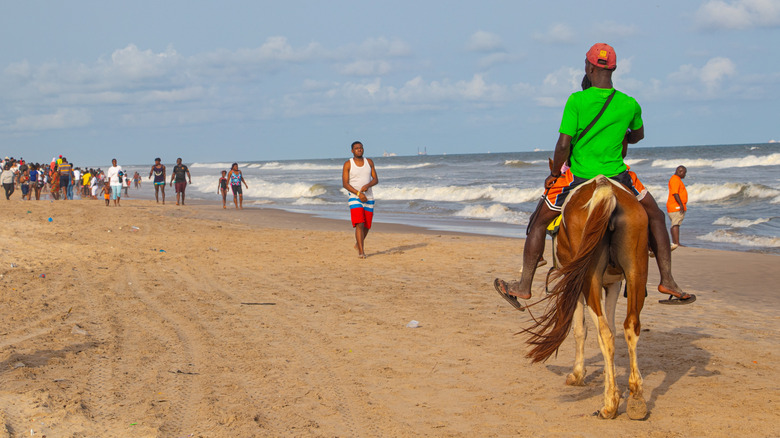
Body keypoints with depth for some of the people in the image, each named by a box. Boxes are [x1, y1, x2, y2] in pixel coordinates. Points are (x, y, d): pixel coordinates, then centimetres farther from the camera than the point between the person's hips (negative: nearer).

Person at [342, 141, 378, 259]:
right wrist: (358, 193, -18)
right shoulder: (348, 164, -3)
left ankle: (358, 242, 37)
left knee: (366, 226, 9)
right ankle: (361, 251, -16)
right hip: (354, 197, -4)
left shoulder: (369, 162, 8)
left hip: (368, 198, 4)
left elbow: (376, 179, 6)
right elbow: (345, 183, -8)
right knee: (359, 224, -17)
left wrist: (367, 185, -16)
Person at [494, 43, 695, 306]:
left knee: (539, 223, 17)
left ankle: (524, 286, 20)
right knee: (655, 217, 22)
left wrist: (554, 174, 1)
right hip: (617, 177, 2)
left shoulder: (576, 101, -13)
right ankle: (667, 280, 17)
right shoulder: (630, 105, -3)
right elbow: (638, 135, 19)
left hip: (579, 177, -2)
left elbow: (563, 146, -16)